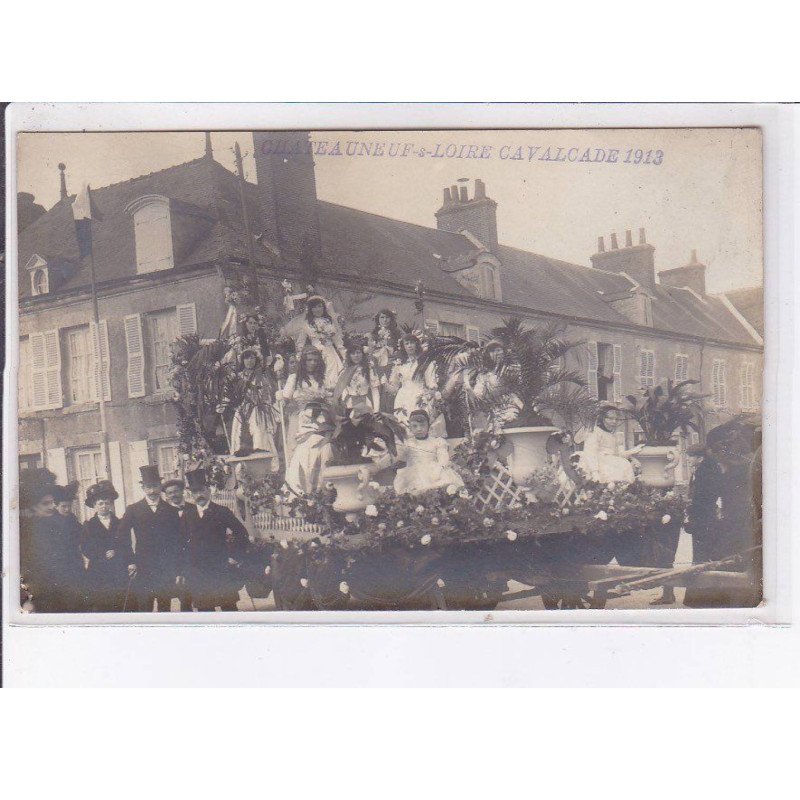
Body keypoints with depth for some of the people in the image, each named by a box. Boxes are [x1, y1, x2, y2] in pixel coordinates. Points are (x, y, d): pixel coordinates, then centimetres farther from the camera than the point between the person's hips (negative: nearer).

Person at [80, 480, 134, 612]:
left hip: (120, 573, 1)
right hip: (98, 575, -1)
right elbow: (85, 550, 2)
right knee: (101, 607, -6)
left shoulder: (119, 523, 13)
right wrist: (103, 555, -9)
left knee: (122, 606, -6)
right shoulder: (88, 525, 8)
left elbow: (127, 546, 13)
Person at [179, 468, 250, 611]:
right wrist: (181, 572, 5)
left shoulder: (222, 512, 0)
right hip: (197, 576, 2)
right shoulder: (187, 516, 7)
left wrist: (237, 557, -2)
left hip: (222, 572, -2)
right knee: (203, 609, 4)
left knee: (229, 608, 2)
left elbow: (242, 533, 5)